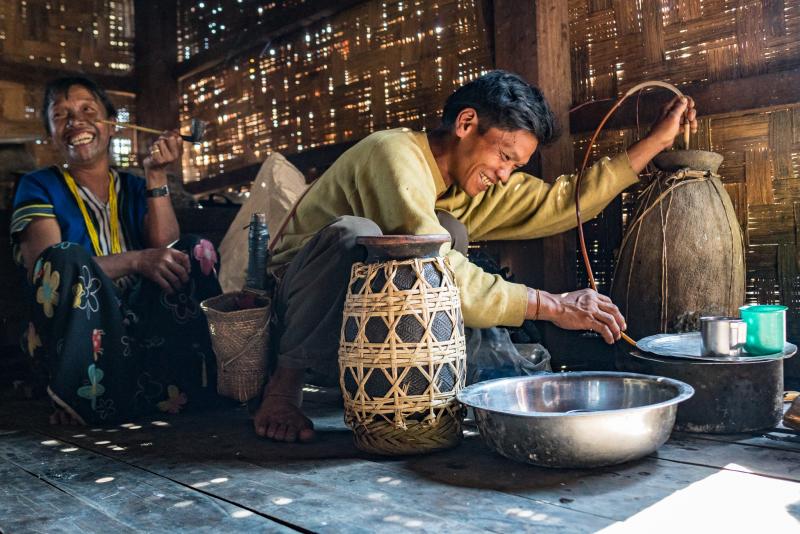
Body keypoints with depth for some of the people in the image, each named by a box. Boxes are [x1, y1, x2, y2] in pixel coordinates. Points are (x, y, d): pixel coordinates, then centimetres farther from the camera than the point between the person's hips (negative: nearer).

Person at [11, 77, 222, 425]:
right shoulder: (39, 187, 5)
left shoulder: (135, 188, 15)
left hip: (140, 328, 4)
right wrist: (135, 261, -25)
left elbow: (166, 251, -1)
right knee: (69, 256, -29)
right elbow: (53, 269, -12)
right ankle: (82, 402, -19)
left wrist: (156, 177, -7)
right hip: (72, 338, -3)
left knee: (195, 249, -12)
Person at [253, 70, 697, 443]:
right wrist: (552, 306, -31)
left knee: (449, 231, -16)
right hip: (297, 289, -7)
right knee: (355, 233, -38)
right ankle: (285, 382, -22)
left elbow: (563, 201, 2)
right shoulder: (397, 154, -22)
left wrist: (655, 142, 1)